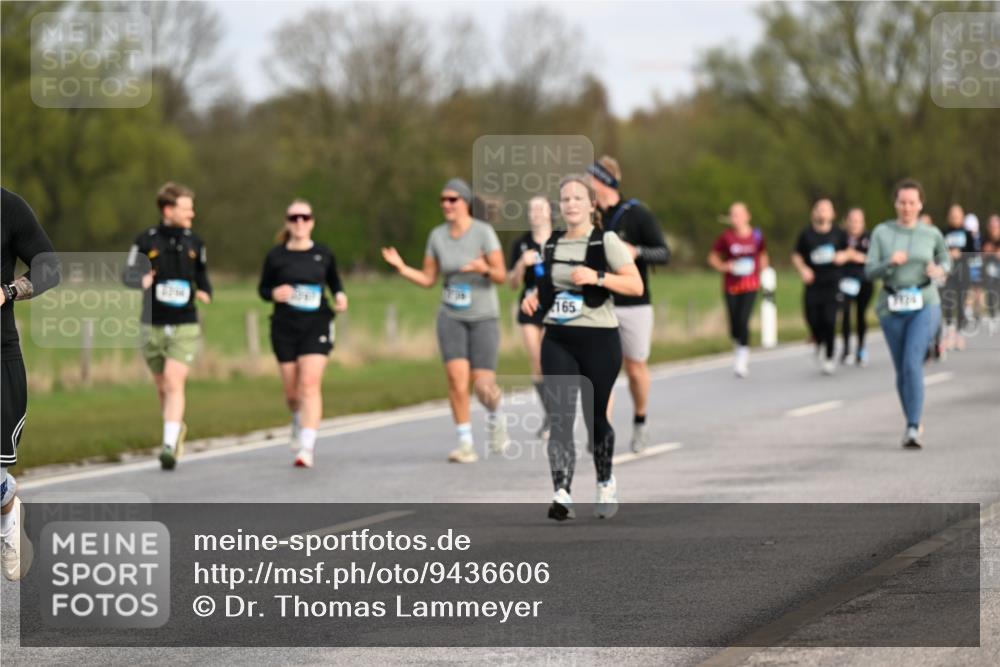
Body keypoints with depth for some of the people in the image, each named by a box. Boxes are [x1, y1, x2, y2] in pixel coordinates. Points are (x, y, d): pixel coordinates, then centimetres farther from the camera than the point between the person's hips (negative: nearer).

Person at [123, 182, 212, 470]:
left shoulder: (194, 243, 5)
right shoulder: (145, 241, -2)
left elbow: (202, 276, 17)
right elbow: (129, 274, -2)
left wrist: (205, 293, -5)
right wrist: (141, 280, -25)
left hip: (185, 327, -1)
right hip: (153, 326, 1)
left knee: (174, 383, -16)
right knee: (162, 388, 12)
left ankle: (169, 446, -22)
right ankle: (177, 428, 39)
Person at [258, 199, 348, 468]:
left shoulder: (323, 254, 3)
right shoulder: (276, 256, 1)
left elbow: (334, 282, 18)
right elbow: (263, 288, 9)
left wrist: (340, 296, -3)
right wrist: (274, 293, -12)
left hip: (316, 326, -1)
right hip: (285, 327, 1)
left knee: (310, 384, -15)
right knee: (292, 390, 8)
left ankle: (307, 447, -19)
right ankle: (299, 423, 43)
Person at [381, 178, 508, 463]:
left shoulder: (484, 232, -11)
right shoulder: (437, 235, 2)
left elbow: (501, 276, -12)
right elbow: (428, 279, 7)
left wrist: (486, 269, -34)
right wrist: (401, 267, -9)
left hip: (484, 317, -3)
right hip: (451, 317, 3)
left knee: (483, 385, -8)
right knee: (457, 376, -15)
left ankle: (495, 419, 27)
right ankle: (465, 443, -7)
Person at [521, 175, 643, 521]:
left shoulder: (606, 241, -5)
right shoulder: (551, 245, 10)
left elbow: (636, 286, -10)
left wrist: (597, 276, -22)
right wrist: (533, 297, 5)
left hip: (598, 340, -4)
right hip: (557, 340, 4)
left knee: (595, 417, 8)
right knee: (559, 417, -11)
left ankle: (606, 484, 32)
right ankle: (562, 495, -18)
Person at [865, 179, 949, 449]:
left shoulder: (931, 234, 1)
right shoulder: (881, 233, 0)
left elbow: (944, 258, 18)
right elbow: (870, 272, -4)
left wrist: (940, 270, -4)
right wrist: (889, 262, -24)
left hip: (924, 305, -2)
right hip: (892, 307, 2)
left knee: (912, 364, -19)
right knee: (902, 370, 11)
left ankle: (913, 429, -21)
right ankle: (914, 421, 33)